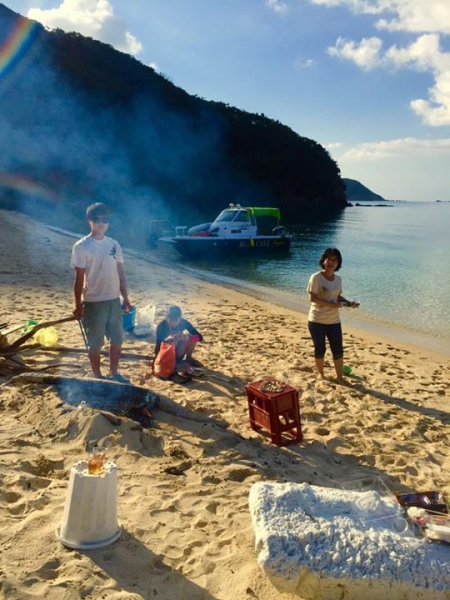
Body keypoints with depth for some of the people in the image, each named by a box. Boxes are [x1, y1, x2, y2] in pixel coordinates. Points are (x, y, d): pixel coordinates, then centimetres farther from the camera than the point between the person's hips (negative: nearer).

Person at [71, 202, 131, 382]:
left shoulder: (114, 245, 7)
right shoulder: (81, 246, -9)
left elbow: (120, 273, 11)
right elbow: (79, 278, -9)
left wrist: (125, 298, 9)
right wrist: (78, 305, -10)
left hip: (114, 300, 5)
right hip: (93, 302, -5)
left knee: (117, 339, 12)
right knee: (95, 343, 6)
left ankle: (113, 373, 27)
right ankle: (97, 376, 20)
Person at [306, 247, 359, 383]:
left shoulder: (338, 279, 6)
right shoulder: (316, 277, -13)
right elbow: (312, 298, -18)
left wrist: (349, 303, -3)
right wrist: (330, 304, -25)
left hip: (334, 321, 5)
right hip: (317, 320, -5)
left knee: (338, 350, 4)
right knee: (320, 349, 9)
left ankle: (340, 377, 16)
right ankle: (320, 373, 30)